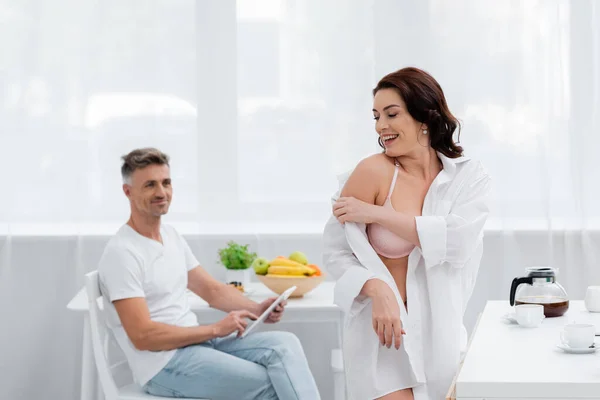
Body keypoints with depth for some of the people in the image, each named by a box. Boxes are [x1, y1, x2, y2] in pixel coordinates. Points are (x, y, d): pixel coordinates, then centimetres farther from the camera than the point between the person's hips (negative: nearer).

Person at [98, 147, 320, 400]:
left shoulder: (171, 236, 12)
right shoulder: (122, 252, -15)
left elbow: (212, 289, 18)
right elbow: (143, 336, -20)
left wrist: (257, 309, -2)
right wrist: (216, 329, -17)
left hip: (196, 341, 8)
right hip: (163, 362, -8)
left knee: (285, 345, -13)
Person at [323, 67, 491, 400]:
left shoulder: (470, 177, -1)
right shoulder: (374, 171, -10)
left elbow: (457, 241, -18)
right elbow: (336, 253, -8)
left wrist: (377, 213, -19)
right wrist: (377, 289, -26)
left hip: (441, 333, 3)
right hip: (383, 332, -3)